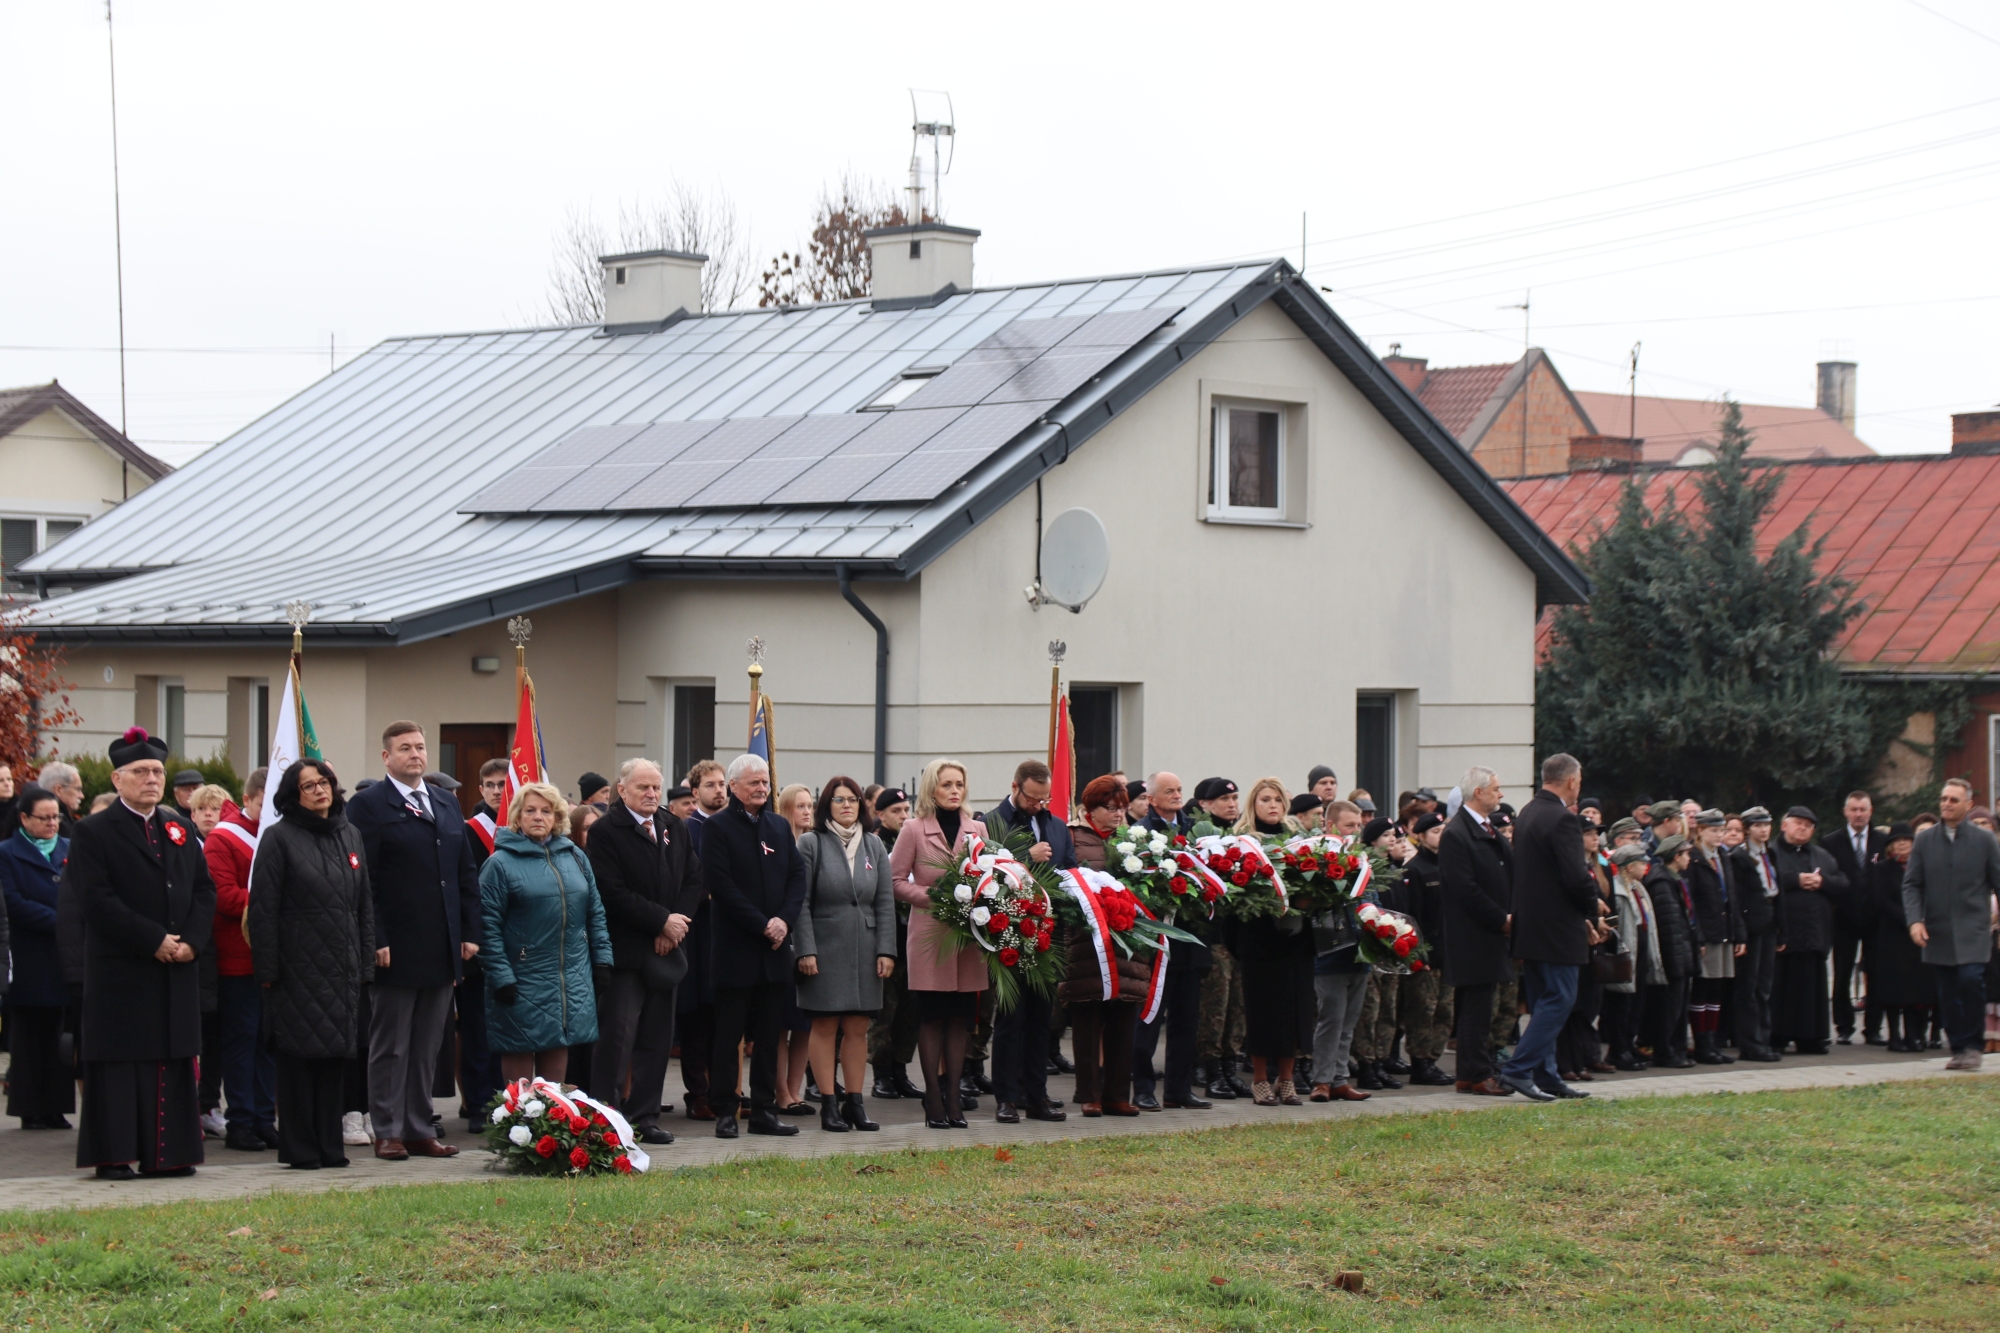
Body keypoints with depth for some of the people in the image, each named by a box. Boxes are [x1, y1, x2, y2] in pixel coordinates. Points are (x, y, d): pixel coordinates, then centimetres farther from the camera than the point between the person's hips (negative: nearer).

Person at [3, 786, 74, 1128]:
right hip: (30, 962, -3)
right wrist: (60, 921, -16)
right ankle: (31, 1109, 5)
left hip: (66, 958, 4)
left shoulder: (70, 850, 14)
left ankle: (55, 1107, 6)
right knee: (30, 1035, 0)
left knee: (60, 1035, 2)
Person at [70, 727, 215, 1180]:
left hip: (178, 970, 5)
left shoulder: (182, 831, 15)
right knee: (119, 1061, -3)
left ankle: (168, 1153, 10)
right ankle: (113, 1154, 1)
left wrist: (192, 941, -7)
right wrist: (153, 941, -16)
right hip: (120, 972, -5)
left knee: (173, 1059, 6)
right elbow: (97, 900, -12)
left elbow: (205, 889, 11)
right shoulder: (93, 833, -2)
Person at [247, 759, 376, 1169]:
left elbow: (364, 904, 16)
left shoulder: (351, 836, 13)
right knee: (298, 1057, -2)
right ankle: (300, 1148, 4)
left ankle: (330, 1145, 13)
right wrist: (267, 970, -12)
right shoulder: (279, 838, -4)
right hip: (297, 969, -5)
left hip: (341, 969, 5)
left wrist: (365, 963, 9)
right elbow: (263, 909, -7)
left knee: (337, 1057, 6)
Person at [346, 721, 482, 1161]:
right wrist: (376, 941, -17)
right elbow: (362, 881, -11)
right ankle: (388, 1132, 8)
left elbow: (467, 873, 16)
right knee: (390, 1047, 2)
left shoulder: (446, 804, 15)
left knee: (428, 1048, 11)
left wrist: (470, 933, 8)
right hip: (395, 951, -6)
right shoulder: (368, 806, -5)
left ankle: (420, 1130, 17)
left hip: (441, 951, 6)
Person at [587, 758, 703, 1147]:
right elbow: (614, 893, -14)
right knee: (617, 1034, -7)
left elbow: (696, 881, 9)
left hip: (666, 950, 6)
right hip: (624, 951, -6)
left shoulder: (675, 829, 13)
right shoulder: (606, 832, -6)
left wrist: (676, 924, -6)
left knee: (657, 1038, 8)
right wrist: (662, 920, -14)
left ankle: (645, 1116, 14)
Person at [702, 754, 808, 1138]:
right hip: (735, 946, -5)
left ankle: (764, 1110, 14)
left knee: (768, 1034, 9)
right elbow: (721, 885, -12)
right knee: (728, 1034, -1)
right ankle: (725, 1113, 3)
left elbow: (798, 876, 9)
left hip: (775, 947, 6)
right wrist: (762, 925, -15)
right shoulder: (717, 827, -4)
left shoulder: (780, 826, 14)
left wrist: (784, 920, -8)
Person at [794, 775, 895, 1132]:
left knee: (857, 1028, 5)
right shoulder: (812, 844, -1)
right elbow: (801, 901, -5)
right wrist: (806, 950, -12)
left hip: (864, 951, 3)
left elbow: (885, 901, 8)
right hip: (825, 948, -3)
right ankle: (828, 1105, 3)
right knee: (826, 1026, -1)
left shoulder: (874, 846, 10)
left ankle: (854, 1103, 11)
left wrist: (886, 950, 0)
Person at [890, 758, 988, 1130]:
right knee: (931, 1016, -1)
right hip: (929, 933, -3)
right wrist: (930, 897, -15)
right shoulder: (914, 829, 1)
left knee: (961, 1016, 4)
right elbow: (895, 880, -2)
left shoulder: (977, 829, 11)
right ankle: (934, 1096, 3)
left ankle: (953, 1094, 10)